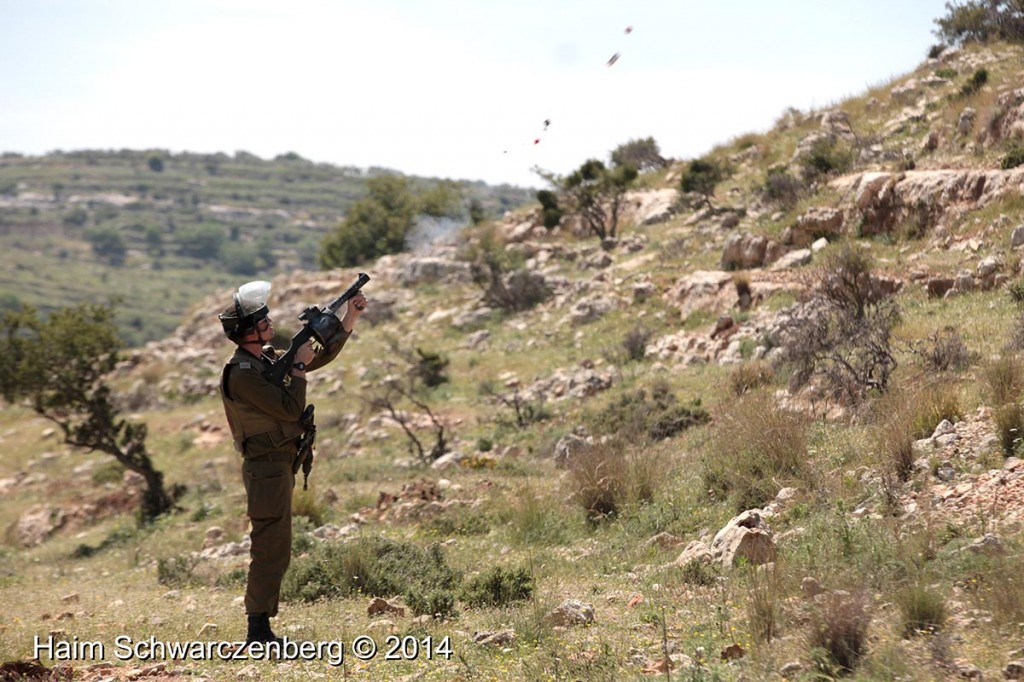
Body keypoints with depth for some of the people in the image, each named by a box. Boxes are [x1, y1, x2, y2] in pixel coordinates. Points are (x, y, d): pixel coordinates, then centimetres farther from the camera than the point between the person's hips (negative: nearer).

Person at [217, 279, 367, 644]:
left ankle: (261, 628, 17)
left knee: (274, 550, 13)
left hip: (278, 466, 10)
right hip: (267, 467, -10)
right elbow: (290, 408, -21)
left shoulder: (266, 358, 12)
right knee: (270, 549, -10)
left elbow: (320, 358, 20)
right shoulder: (242, 372, -17)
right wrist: (299, 366, -9)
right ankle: (258, 630, -9)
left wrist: (349, 319, 13)